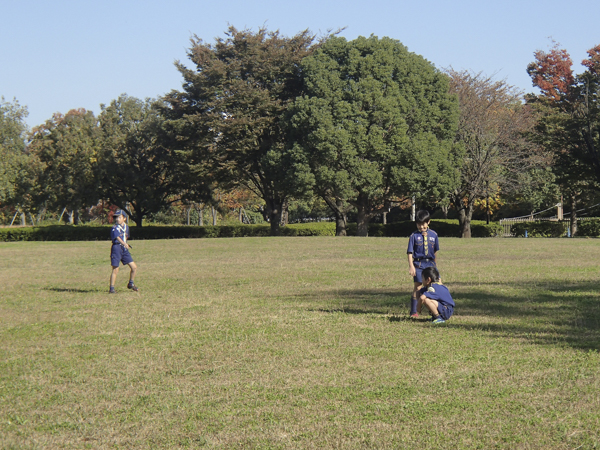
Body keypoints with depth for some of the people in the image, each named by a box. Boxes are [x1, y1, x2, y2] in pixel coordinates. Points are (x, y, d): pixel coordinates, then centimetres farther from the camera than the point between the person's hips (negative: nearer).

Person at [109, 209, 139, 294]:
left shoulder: (126, 227, 11)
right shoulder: (115, 228, -9)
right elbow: (117, 237, -26)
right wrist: (124, 244, -41)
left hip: (125, 249, 6)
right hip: (116, 248, -6)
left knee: (134, 267, 4)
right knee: (115, 270, -6)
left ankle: (131, 284, 23)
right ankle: (111, 288, 2)